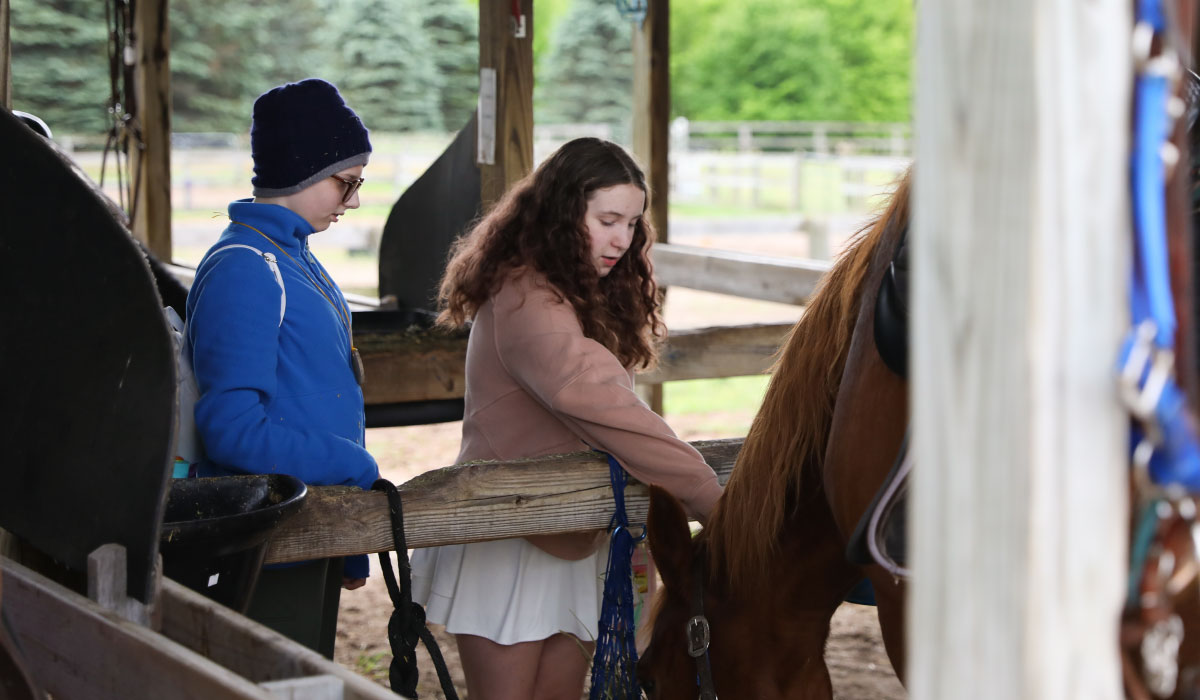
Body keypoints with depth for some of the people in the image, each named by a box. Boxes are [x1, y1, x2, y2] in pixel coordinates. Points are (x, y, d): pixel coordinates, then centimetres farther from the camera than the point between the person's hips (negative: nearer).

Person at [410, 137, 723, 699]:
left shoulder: (588, 297, 12)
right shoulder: (526, 299, -20)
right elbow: (602, 410, -29)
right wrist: (711, 498, -29)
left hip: (574, 544, 9)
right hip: (507, 542, -8)